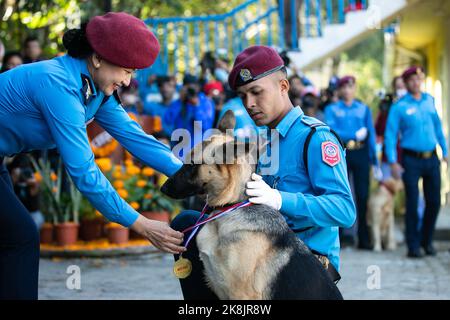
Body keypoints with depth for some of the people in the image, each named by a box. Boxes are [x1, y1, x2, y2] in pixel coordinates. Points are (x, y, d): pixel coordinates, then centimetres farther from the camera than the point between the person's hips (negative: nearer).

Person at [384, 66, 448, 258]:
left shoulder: (430, 100, 8)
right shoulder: (399, 107, -4)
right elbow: (390, 135, -5)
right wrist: (393, 163, -12)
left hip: (432, 158, 4)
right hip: (412, 160, -4)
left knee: (434, 201, 7)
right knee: (412, 203, -3)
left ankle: (427, 241, 23)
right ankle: (413, 246, 6)